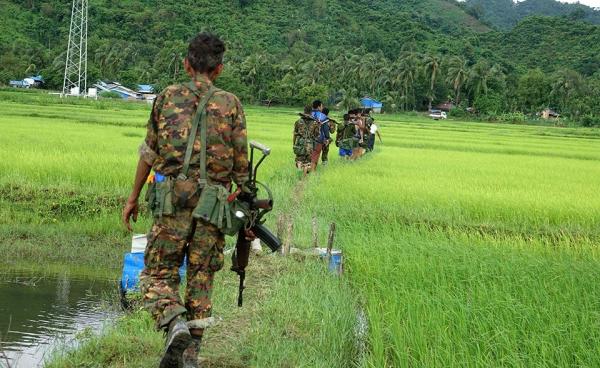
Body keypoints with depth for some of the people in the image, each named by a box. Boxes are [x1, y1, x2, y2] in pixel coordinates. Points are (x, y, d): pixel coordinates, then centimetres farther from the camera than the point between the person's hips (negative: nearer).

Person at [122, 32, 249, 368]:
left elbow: (149, 152, 9)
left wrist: (134, 197, 16)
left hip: (173, 199, -1)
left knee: (158, 273, 5)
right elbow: (241, 163, 5)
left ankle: (175, 326, -21)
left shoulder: (167, 98, 6)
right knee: (202, 278, 10)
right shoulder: (231, 104, 5)